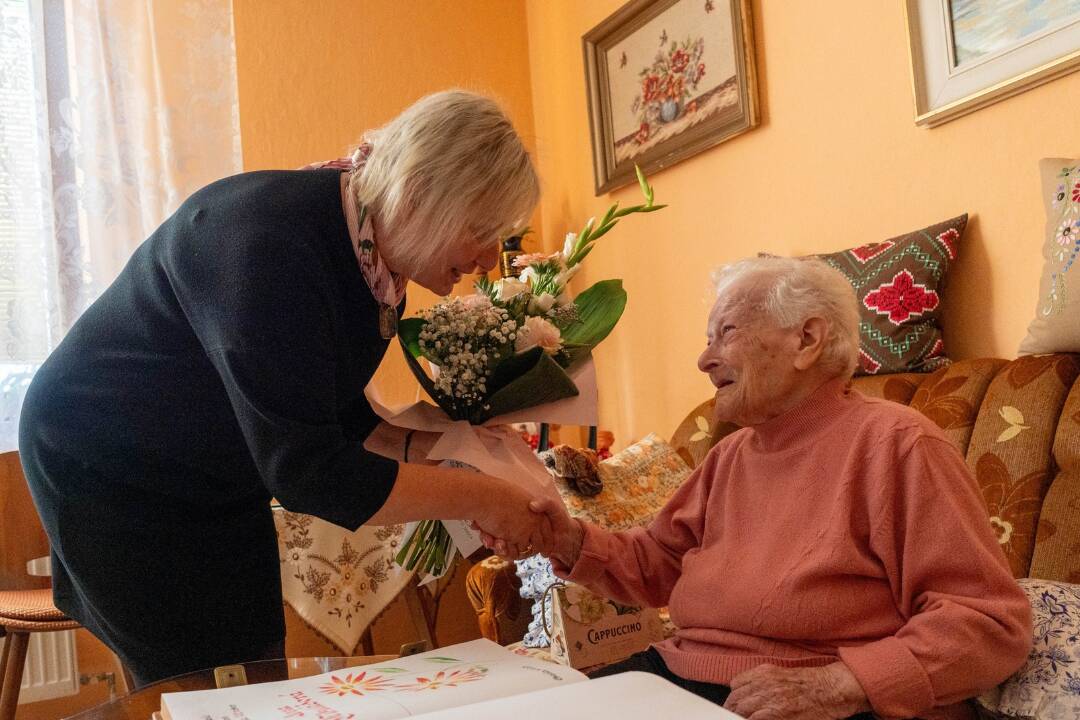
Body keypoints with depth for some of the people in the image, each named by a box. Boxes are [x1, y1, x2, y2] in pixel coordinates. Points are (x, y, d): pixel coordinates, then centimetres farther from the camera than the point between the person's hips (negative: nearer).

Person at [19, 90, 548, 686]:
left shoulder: (374, 254, -7)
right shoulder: (270, 241, -33)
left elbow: (340, 413, 7)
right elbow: (307, 469, -35)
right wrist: (482, 499, -28)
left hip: (218, 477, 8)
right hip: (107, 465, -7)